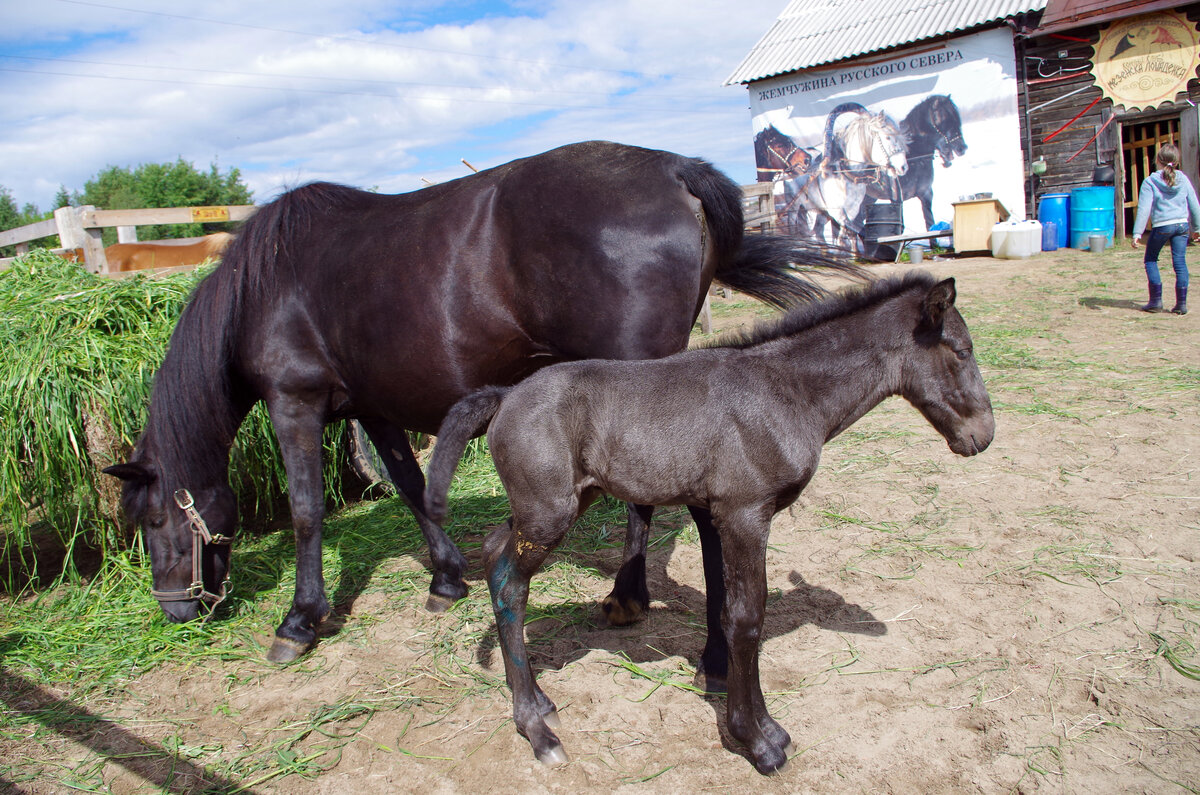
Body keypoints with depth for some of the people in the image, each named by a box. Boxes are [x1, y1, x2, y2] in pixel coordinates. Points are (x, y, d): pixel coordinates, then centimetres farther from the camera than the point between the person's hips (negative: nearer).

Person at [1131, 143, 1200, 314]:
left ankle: (1156, 300, 8)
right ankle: (1181, 304, 5)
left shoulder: (1150, 181, -7)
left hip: (1161, 226, -4)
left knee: (1150, 260, 13)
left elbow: (1144, 209, -13)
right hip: (1182, 225, 4)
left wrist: (1137, 233, -12)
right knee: (1179, 262, 5)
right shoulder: (1183, 179, 5)